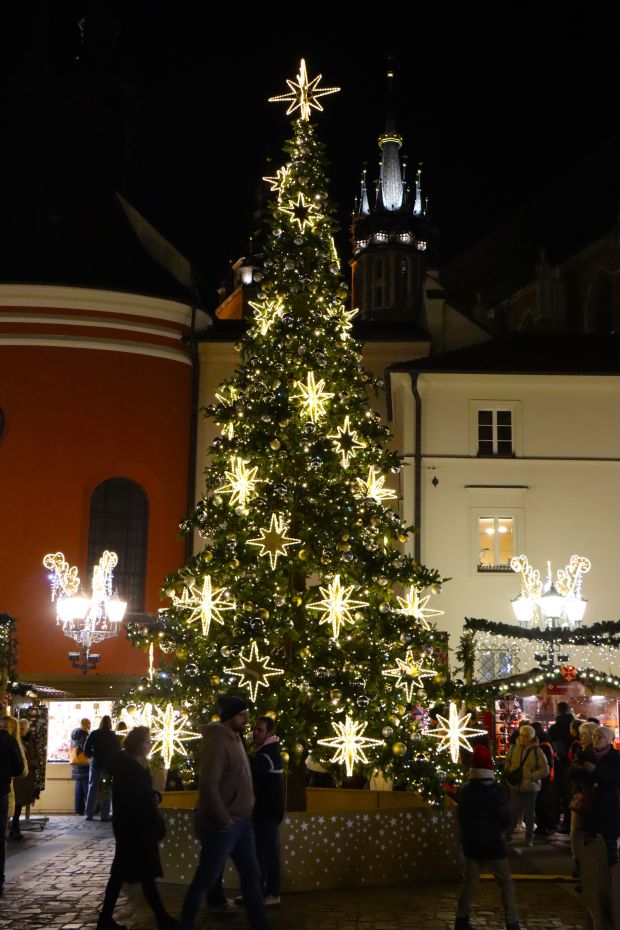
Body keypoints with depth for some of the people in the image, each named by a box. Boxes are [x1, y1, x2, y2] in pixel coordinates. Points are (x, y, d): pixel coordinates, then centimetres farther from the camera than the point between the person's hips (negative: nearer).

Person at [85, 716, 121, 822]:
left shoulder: (94, 734, -3)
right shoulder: (114, 736, -2)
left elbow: (86, 750, -6)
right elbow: (118, 751, -1)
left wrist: (92, 756, 11)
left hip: (96, 764, 0)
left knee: (92, 789, 7)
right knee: (106, 791, 4)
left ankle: (89, 814, 5)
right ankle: (105, 815, 2)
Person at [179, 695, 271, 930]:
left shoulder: (235, 738, 10)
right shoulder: (217, 741, -18)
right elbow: (208, 785, -25)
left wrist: (243, 817, 9)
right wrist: (224, 821, -18)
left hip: (242, 822, 9)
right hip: (223, 825, -9)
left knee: (251, 876, 13)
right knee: (205, 880, 4)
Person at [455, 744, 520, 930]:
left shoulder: (464, 792, 1)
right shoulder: (495, 791, -13)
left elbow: (461, 816, 8)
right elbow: (505, 819, -14)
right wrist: (497, 829, 7)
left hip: (470, 843, 5)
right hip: (492, 844, -5)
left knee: (470, 882, 13)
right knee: (506, 883, 4)